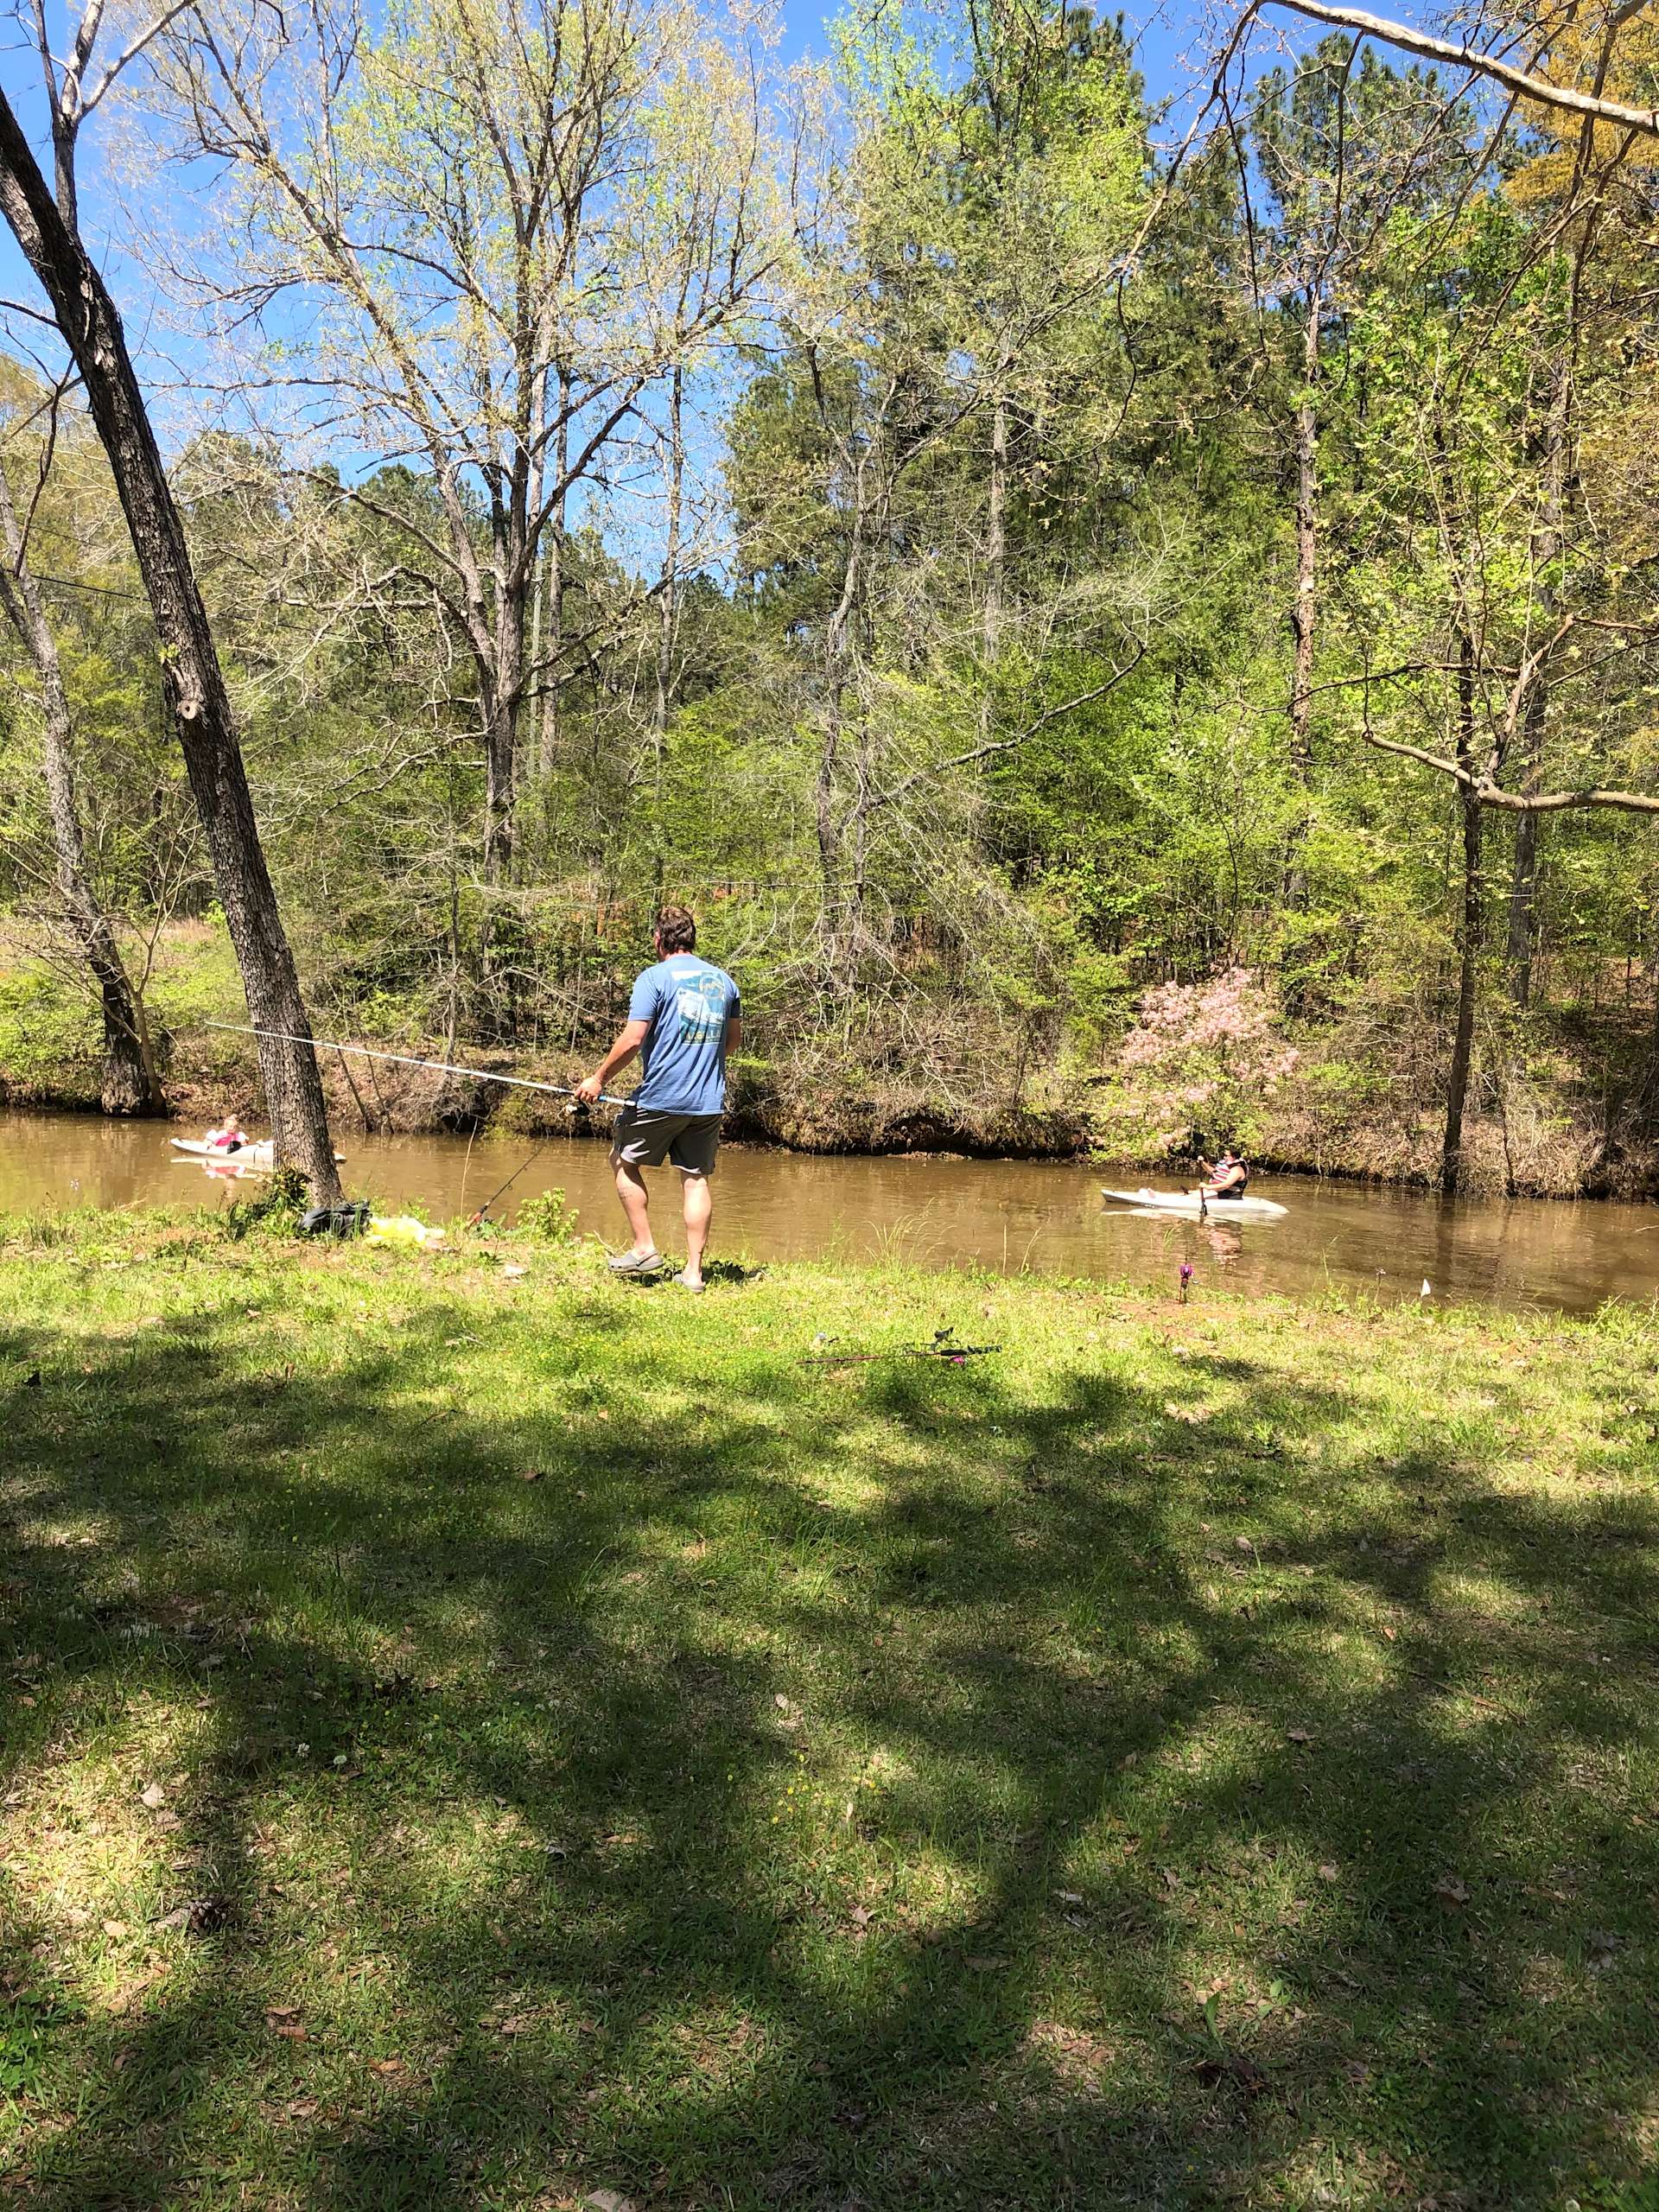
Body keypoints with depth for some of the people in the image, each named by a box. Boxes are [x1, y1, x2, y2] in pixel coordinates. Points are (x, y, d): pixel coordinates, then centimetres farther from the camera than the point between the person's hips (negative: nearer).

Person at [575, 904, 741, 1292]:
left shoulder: (655, 977, -8)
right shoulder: (723, 979, 10)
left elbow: (633, 1039, -16)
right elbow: (734, 1038, 20)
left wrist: (599, 1078, -5)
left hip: (660, 1097, -5)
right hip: (709, 1101, 5)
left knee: (623, 1161, 14)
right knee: (696, 1178, 8)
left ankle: (644, 1249, 12)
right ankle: (694, 1271, 8)